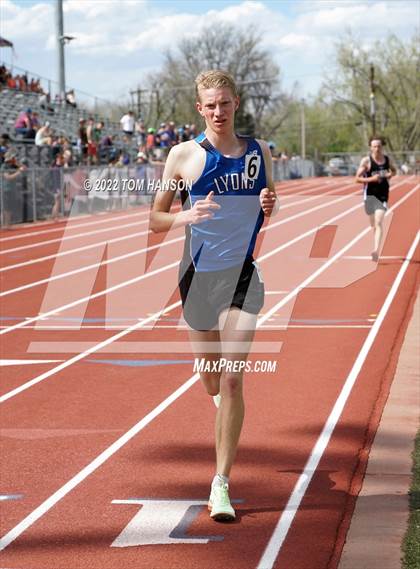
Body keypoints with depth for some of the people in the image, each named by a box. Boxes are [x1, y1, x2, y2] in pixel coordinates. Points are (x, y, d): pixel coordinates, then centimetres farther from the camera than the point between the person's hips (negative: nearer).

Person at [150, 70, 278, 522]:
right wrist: (185, 216, -22)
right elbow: (154, 220, -1)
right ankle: (221, 401, 54)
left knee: (232, 379, -10)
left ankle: (221, 485, -5)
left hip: (242, 275, 0)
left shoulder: (259, 153, 4)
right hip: (198, 275, 0)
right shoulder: (184, 155, -3)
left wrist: (270, 206, -6)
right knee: (210, 378, 14)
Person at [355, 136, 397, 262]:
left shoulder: (387, 160, 3)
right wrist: (371, 179, -22)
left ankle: (376, 250, -25)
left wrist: (390, 175, -1)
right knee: (374, 225, 10)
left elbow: (394, 171, 23)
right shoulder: (366, 161, -7)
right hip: (370, 194, 0)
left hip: (383, 195, 0)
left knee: (378, 223, -15)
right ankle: (376, 250, 27)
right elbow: (358, 178, -6)